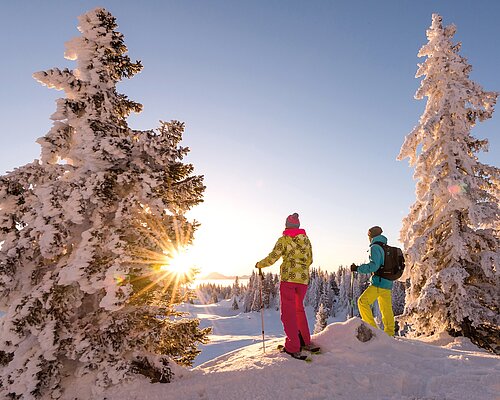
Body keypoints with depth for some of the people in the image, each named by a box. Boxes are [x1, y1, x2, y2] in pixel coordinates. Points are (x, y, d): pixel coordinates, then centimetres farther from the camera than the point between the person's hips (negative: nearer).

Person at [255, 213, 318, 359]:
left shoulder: (284, 239, -6)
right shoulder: (306, 240, 9)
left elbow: (272, 258, -9)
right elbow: (310, 260, 15)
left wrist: (259, 264, 8)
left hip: (288, 277, -5)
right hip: (304, 278, 5)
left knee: (288, 312, 2)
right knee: (299, 309, 22)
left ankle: (294, 348, 1)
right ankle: (306, 342, 29)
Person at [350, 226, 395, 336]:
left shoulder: (375, 247, -11)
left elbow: (374, 265, -21)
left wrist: (358, 268, -17)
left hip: (379, 283, -9)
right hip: (388, 283, 9)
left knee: (363, 301, -10)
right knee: (386, 309, 15)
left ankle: (371, 328, -12)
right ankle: (389, 333, 23)